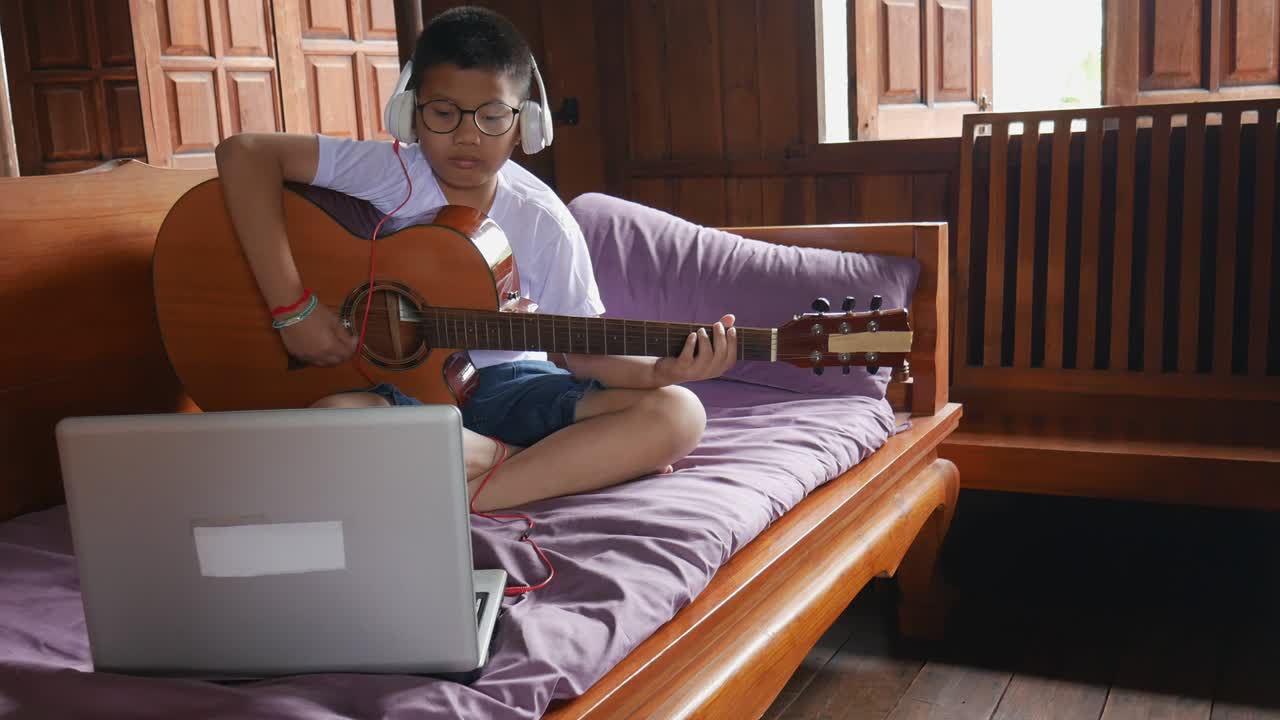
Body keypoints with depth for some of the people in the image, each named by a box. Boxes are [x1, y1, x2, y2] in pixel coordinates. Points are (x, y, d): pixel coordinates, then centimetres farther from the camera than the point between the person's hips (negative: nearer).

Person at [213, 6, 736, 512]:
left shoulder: (544, 222, -5)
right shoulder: (388, 174, -9)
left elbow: (581, 351, -2)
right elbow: (243, 153, -16)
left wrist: (661, 371, -24)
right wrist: (291, 306, -22)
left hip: (509, 385, 2)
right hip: (403, 389, -1)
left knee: (676, 415, -20)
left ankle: (452, 497, -23)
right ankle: (563, 466, -21)